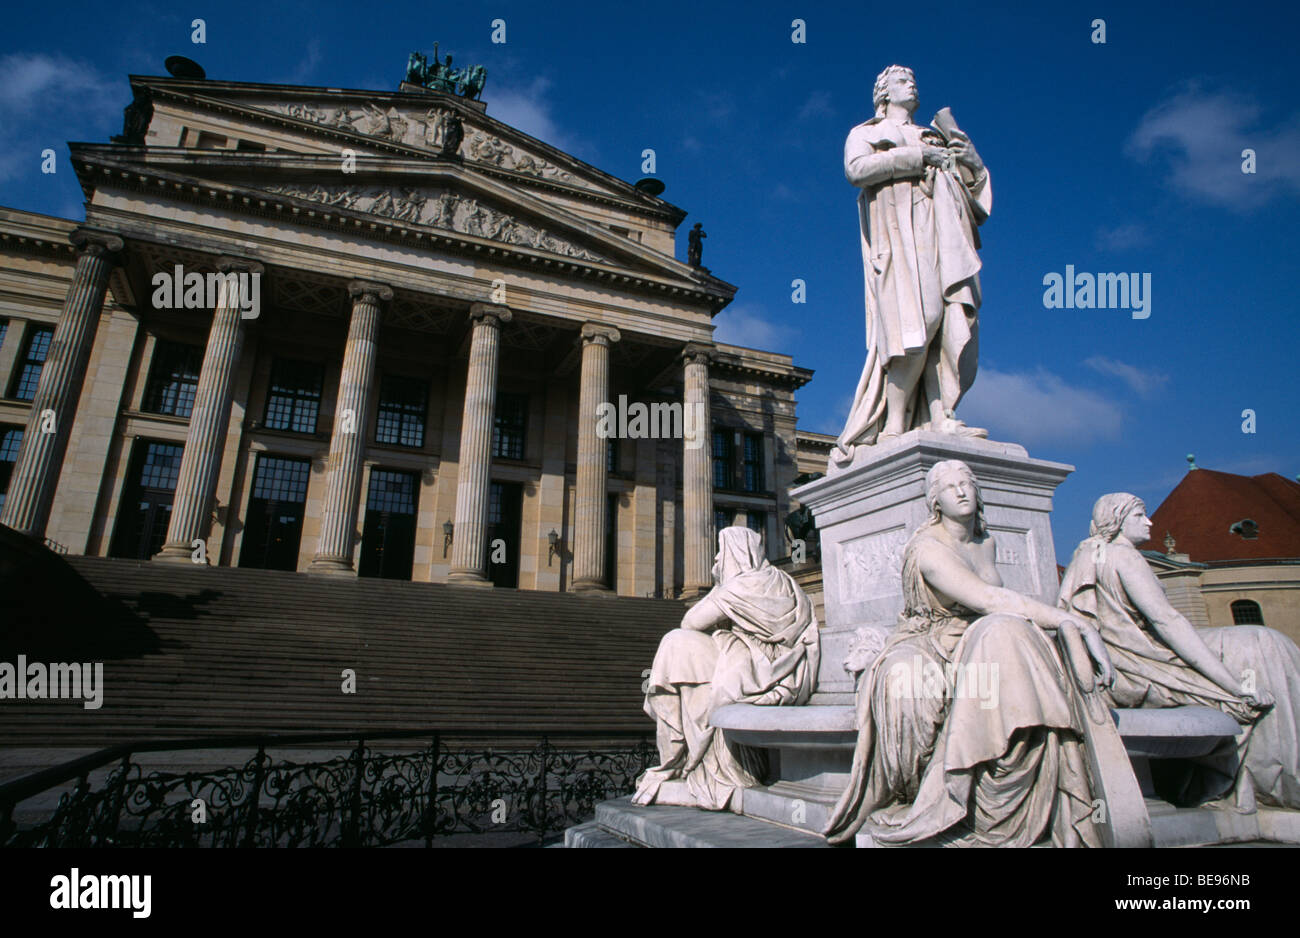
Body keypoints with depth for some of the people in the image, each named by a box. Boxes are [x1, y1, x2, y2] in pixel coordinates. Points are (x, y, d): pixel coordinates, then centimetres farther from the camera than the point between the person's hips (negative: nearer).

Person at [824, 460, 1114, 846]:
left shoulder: (986, 542, 10)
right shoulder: (927, 547, -16)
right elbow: (988, 599, -28)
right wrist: (1075, 623, -29)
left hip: (977, 645, 6)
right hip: (925, 646, -6)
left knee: (1006, 631, -30)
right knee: (903, 679, -41)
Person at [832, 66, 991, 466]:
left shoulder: (935, 137, 35)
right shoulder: (865, 132, 21)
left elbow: (973, 183, 26)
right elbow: (857, 169, -3)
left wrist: (969, 158, 5)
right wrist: (917, 157, -5)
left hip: (941, 234, 6)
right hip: (898, 231, -6)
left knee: (952, 324, -12)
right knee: (913, 321, -23)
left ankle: (940, 418, -18)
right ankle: (894, 427, -25)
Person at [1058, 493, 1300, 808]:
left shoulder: (1091, 556, 18)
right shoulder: (1123, 556, -10)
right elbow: (1166, 621, -18)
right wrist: (1236, 685, -18)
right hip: (1139, 671, -9)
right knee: (1258, 648, -2)